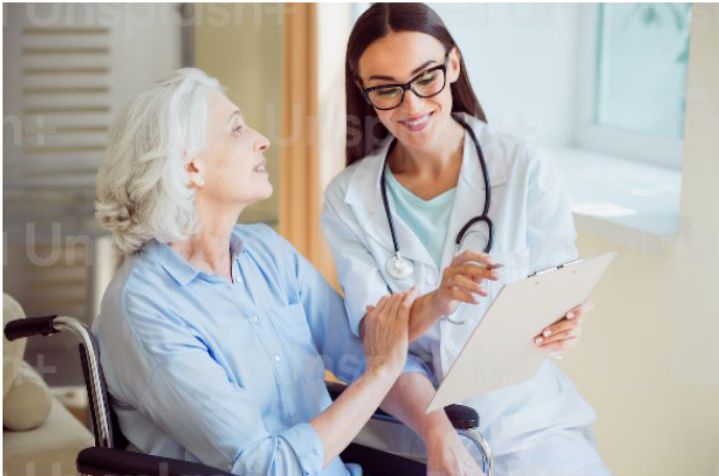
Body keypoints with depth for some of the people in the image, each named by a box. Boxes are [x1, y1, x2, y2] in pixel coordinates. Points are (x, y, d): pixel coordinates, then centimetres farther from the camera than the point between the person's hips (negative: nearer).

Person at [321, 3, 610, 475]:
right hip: (415, 419, 0)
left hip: (527, 416, 0)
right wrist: (437, 302, -26)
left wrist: (563, 328, -22)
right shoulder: (347, 198, -1)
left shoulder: (526, 170, -6)